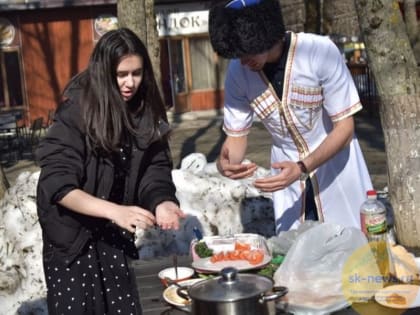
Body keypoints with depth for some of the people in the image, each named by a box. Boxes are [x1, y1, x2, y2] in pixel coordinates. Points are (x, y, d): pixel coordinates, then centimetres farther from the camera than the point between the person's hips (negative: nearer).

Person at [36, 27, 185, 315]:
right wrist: (115, 210, -39)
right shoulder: (75, 113, -21)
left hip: (112, 233, 5)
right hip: (71, 234, -4)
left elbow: (155, 168, -6)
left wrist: (161, 202, -28)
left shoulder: (146, 111, -7)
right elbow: (58, 185, -26)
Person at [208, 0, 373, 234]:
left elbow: (344, 127, -19)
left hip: (336, 163, -2)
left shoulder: (320, 51, -26)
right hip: (287, 168, 3)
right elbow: (236, 135, -4)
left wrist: (302, 169, -32)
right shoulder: (237, 72, -14)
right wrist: (225, 162, -27)